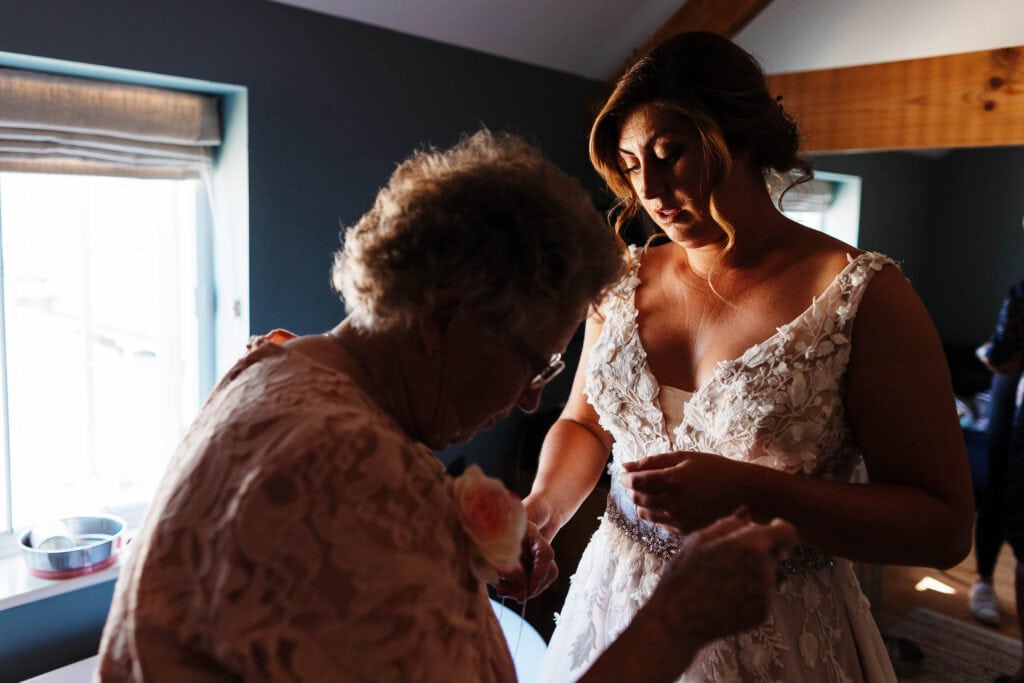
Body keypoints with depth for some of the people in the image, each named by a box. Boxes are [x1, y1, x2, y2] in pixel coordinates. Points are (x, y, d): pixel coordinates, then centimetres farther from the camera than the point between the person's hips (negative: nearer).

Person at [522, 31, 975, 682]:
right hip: (617, 606, 4)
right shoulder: (626, 282, -3)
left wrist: (746, 490, -27)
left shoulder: (861, 293, -15)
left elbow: (946, 527, -15)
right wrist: (543, 507, -11)